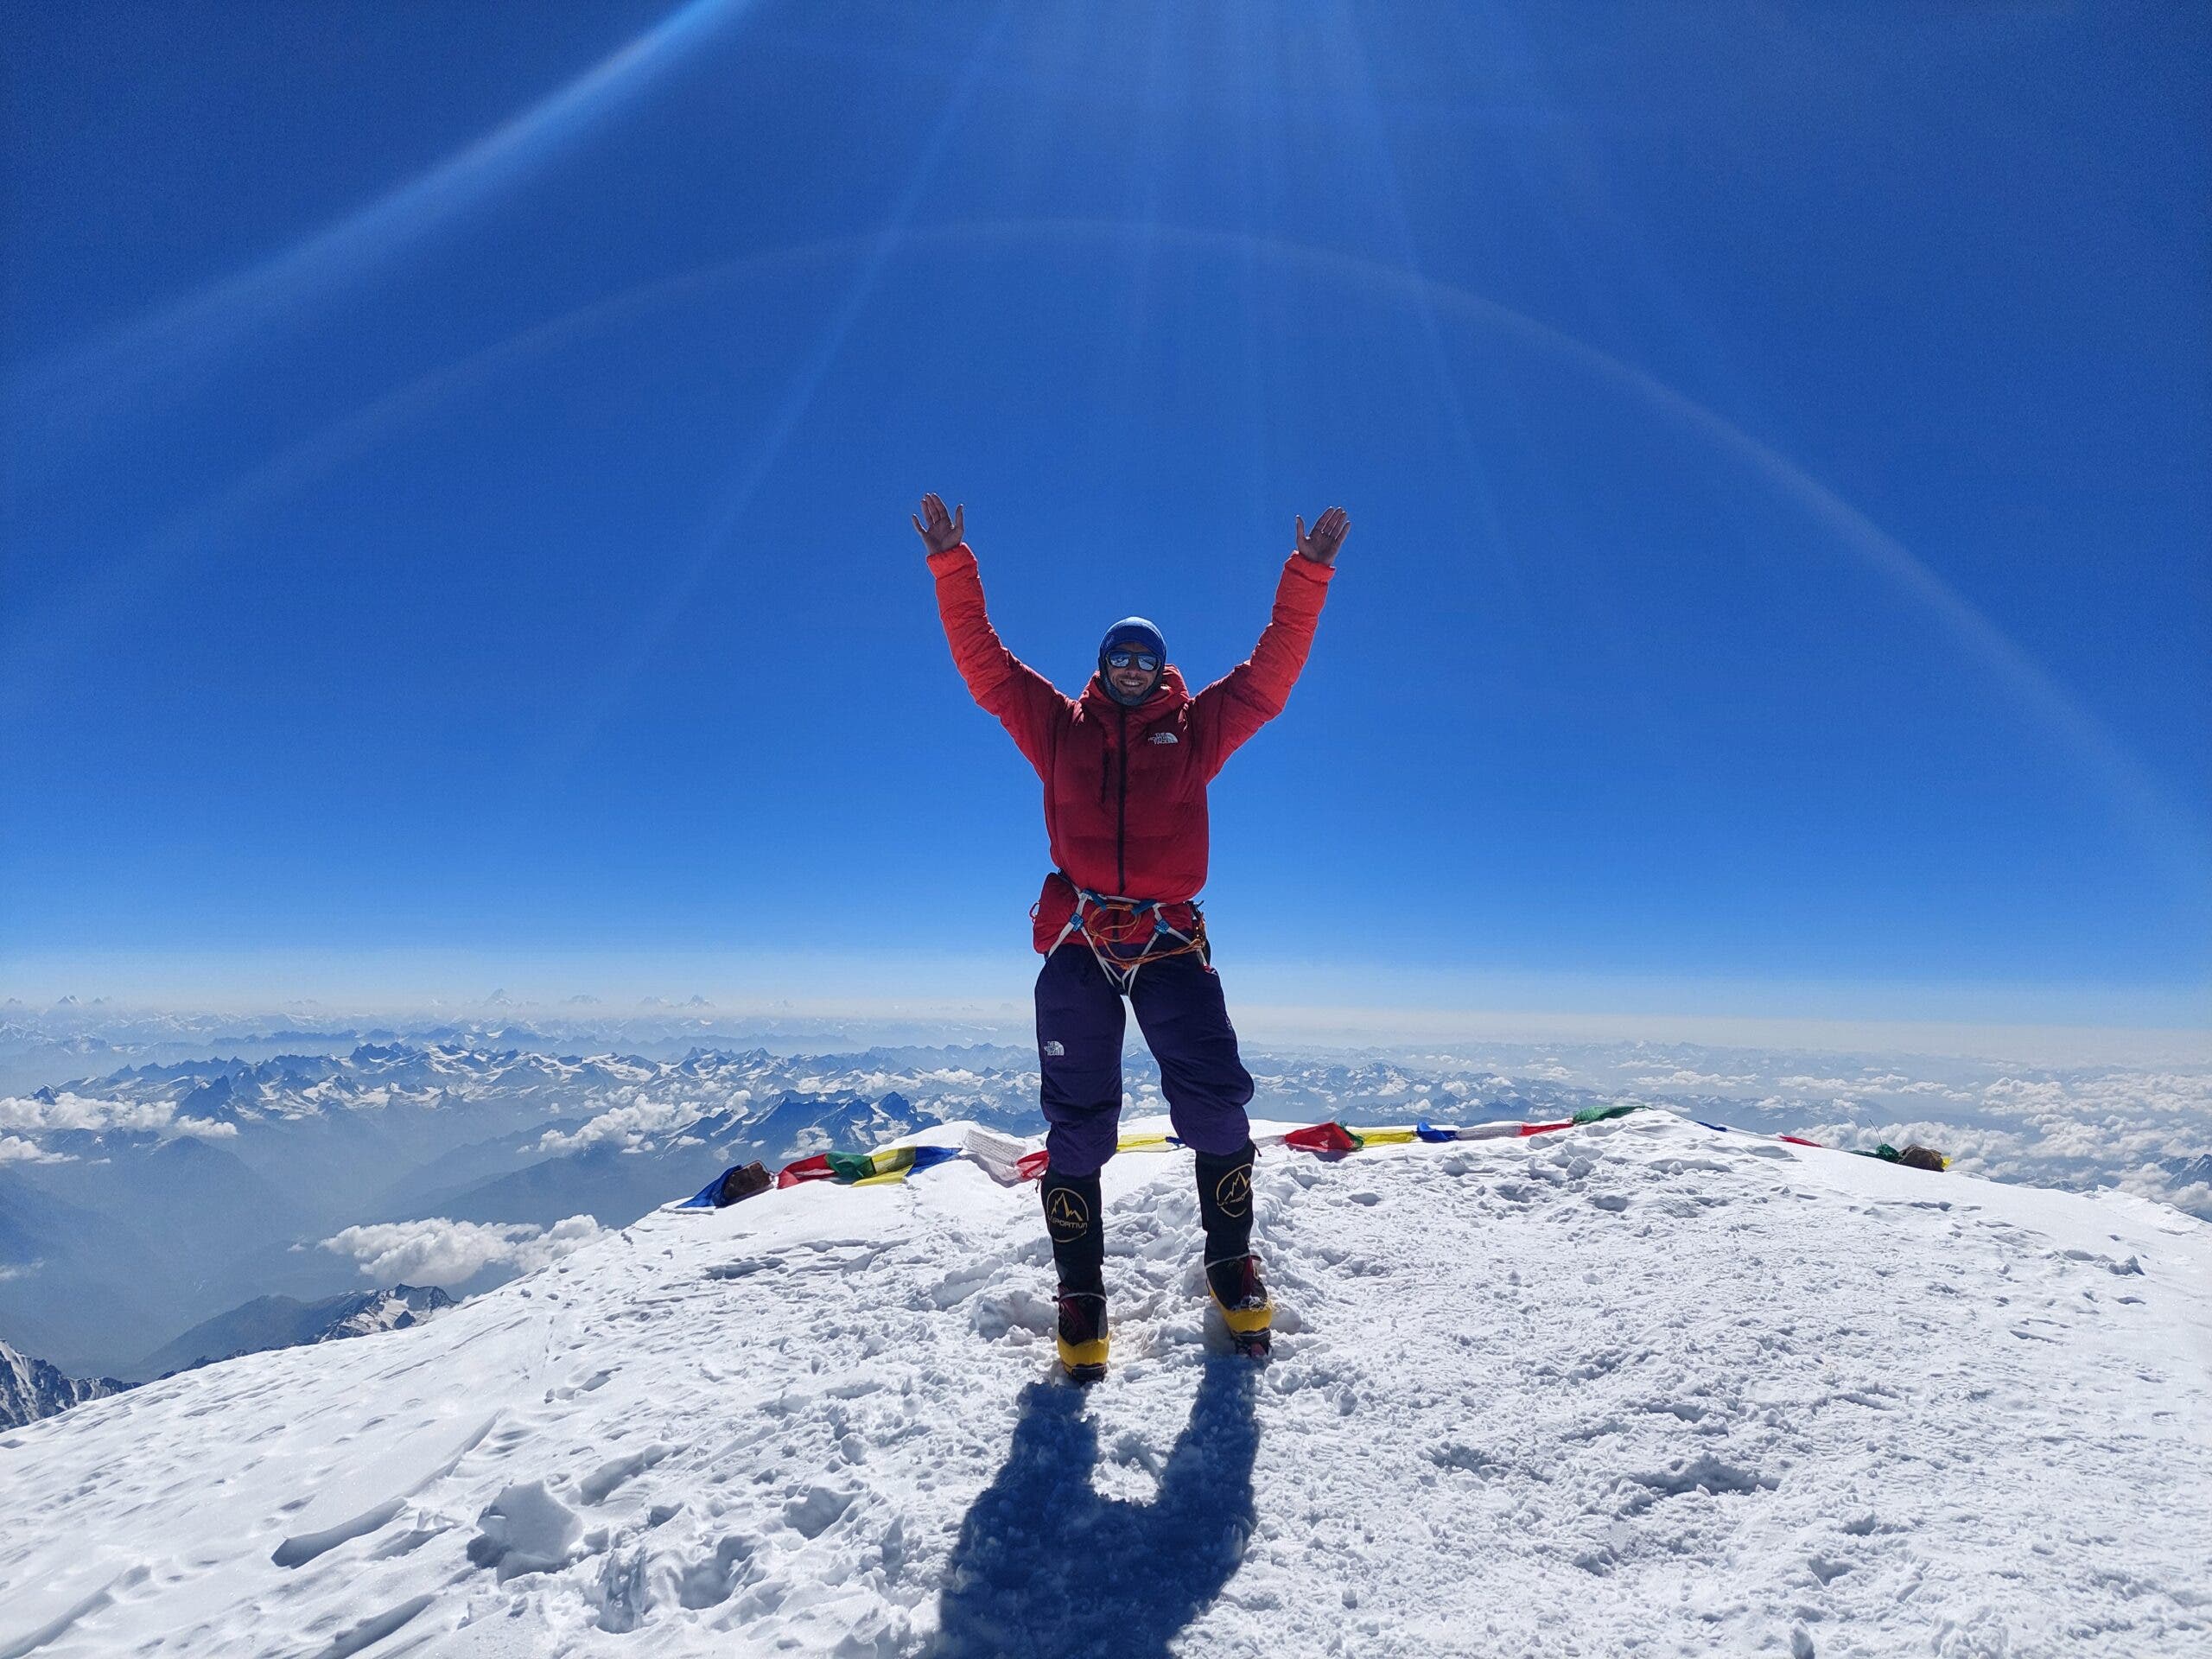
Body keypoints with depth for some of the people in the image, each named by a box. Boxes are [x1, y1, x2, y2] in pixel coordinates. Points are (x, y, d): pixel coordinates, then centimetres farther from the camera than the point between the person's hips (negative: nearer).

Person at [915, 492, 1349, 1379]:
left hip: (1170, 944, 0)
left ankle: (1231, 1263, 16)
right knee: (1078, 1124, 3)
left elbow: (1270, 671, 13)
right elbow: (983, 661, 14)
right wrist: (953, 566, 10)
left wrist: (1307, 575, 9)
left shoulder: (1195, 727, 16)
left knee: (1216, 1103, -7)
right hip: (1076, 944, 0)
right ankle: (1081, 1294, 16)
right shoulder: (1058, 725, 16)